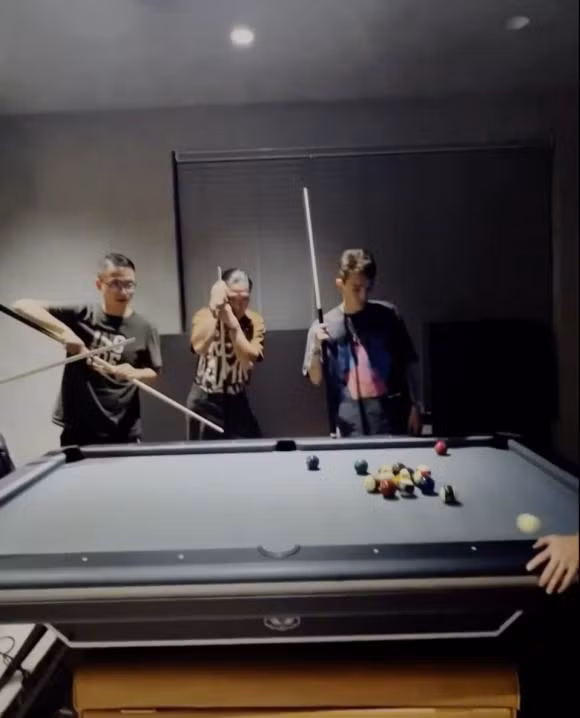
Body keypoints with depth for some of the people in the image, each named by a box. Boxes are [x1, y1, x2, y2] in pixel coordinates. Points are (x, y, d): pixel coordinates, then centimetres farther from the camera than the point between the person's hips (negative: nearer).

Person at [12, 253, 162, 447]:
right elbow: (23, 306, -8)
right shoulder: (81, 315, -4)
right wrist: (64, 330, -22)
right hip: (77, 429, 0)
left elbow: (154, 374, 7)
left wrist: (134, 374, -15)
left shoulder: (145, 329, -2)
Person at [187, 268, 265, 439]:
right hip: (205, 401, -2)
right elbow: (199, 347, -34)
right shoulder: (204, 315, -13)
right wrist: (214, 310, -34)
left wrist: (233, 323, -31)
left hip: (237, 400, 2)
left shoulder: (255, 322, -7)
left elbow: (248, 361, -23)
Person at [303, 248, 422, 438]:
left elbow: (408, 363, 6)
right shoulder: (324, 325, -1)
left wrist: (415, 405, 1)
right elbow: (316, 379, 2)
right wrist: (317, 348, -14)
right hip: (351, 424, 0)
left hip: (391, 416, 1)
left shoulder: (388, 314, 1)